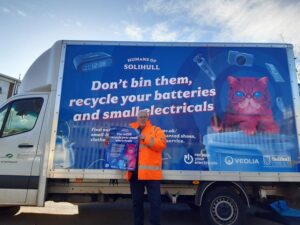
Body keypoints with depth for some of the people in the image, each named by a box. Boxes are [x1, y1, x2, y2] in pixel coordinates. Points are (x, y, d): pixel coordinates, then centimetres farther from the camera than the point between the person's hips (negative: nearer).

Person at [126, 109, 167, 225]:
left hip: (151, 172, -4)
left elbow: (162, 144, -11)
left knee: (154, 201, -1)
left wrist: (145, 138, -15)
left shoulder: (156, 130, 6)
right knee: (136, 201, 15)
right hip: (135, 172, 4)